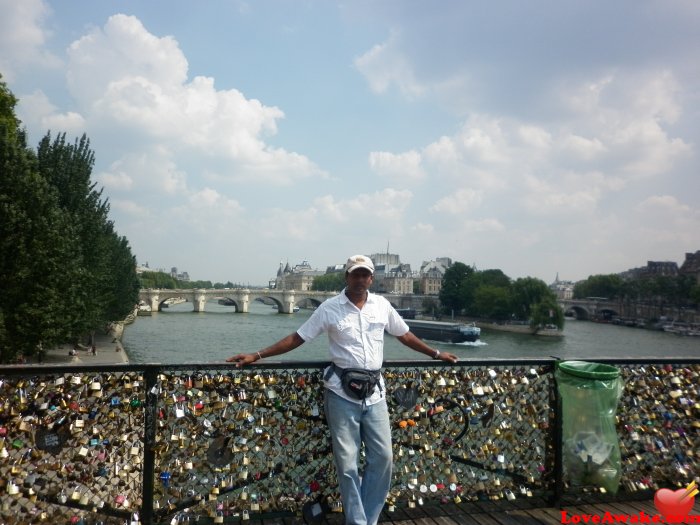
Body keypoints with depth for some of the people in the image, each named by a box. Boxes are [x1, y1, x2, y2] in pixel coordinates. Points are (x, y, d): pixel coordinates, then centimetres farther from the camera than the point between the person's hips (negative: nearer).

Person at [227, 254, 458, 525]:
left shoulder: (382, 305, 5)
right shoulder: (329, 308, -3)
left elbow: (405, 335, 19)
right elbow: (297, 338, 0)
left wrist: (436, 354, 23)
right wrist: (257, 355, -5)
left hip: (374, 391, 3)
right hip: (342, 393, -3)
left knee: (382, 458, 4)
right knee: (348, 464, 2)